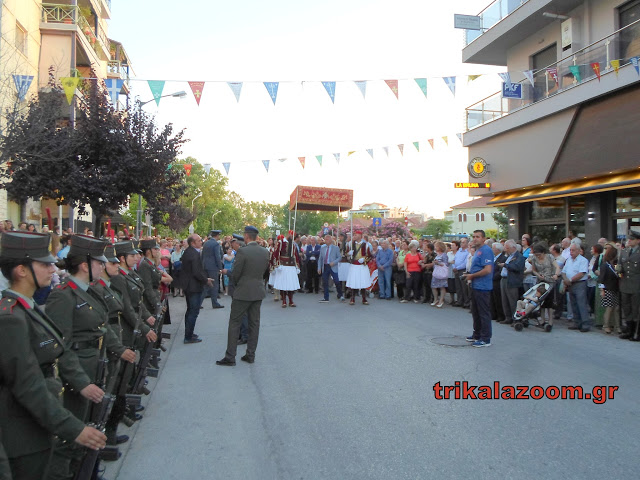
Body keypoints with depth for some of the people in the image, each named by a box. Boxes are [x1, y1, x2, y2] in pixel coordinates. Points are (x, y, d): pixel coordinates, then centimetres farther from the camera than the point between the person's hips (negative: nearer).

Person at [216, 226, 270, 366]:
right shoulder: (265, 252, 2)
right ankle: (251, 355, 18)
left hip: (243, 292, -6)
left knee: (234, 323, 3)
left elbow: (235, 274, -11)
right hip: (258, 292, 6)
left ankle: (230, 357, 6)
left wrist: (237, 284, 8)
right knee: (254, 323, 12)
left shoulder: (242, 251, -16)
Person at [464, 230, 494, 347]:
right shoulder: (477, 251, 15)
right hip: (476, 286, 10)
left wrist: (472, 276, -14)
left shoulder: (486, 250, -16)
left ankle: (486, 339, 5)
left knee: (484, 313, -3)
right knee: (475, 312, 18)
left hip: (482, 287, -10)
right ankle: (477, 335, 30)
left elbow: (487, 270, -24)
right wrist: (469, 274, 9)